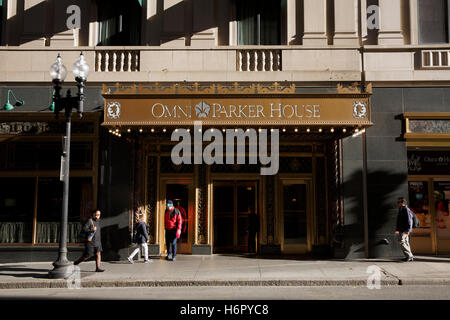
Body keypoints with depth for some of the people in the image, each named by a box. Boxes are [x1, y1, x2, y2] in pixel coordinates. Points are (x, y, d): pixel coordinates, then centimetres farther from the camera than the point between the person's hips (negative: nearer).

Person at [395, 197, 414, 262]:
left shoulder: (406, 210, -12)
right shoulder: (401, 210, 19)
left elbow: (409, 220, -19)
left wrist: (407, 229, -24)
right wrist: (397, 229, 27)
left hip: (405, 230, -10)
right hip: (401, 229, 10)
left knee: (402, 242, -14)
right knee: (406, 243, 10)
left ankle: (409, 256, -12)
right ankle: (410, 256, 14)